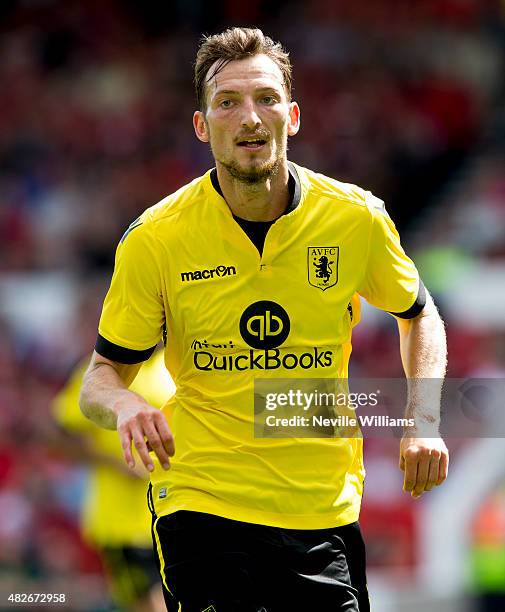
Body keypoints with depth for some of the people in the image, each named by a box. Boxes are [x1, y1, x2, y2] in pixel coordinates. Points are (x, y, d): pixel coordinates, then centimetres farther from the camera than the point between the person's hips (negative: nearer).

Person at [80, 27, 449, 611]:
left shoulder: (357, 217, -3)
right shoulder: (153, 239, -8)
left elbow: (417, 315, 16)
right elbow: (102, 376, 1)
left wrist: (423, 421, 1)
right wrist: (126, 405, -23)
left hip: (327, 513, 2)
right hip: (202, 508, -2)